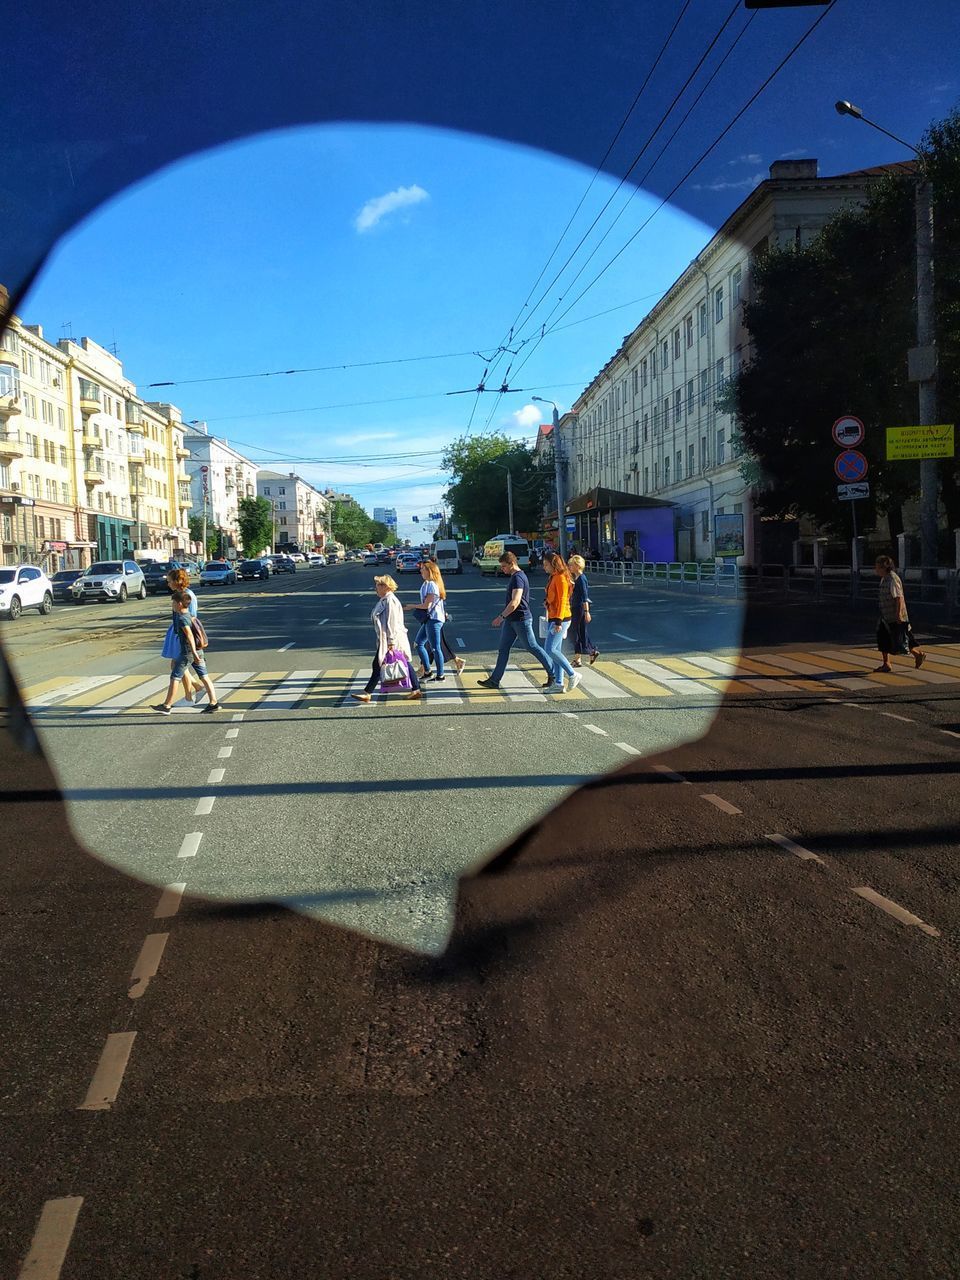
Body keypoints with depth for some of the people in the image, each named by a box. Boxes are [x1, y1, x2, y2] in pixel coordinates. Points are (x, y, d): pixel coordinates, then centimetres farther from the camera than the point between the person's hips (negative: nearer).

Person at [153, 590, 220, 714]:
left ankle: (167, 706, 9)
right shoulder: (188, 615, 14)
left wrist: (194, 652, -31)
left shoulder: (182, 618, -14)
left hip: (187, 652, -9)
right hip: (198, 650, 9)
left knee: (174, 678, 2)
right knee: (204, 677, 5)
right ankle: (213, 703, 1)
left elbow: (189, 635, -26)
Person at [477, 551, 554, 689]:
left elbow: (515, 602, -28)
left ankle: (553, 674, 11)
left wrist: (501, 616, -29)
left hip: (521, 620, -10)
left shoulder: (518, 578, -18)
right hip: (511, 620, 10)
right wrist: (504, 617, 26)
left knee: (533, 647, -1)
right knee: (503, 648, 7)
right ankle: (494, 680, 9)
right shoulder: (515, 577, 14)